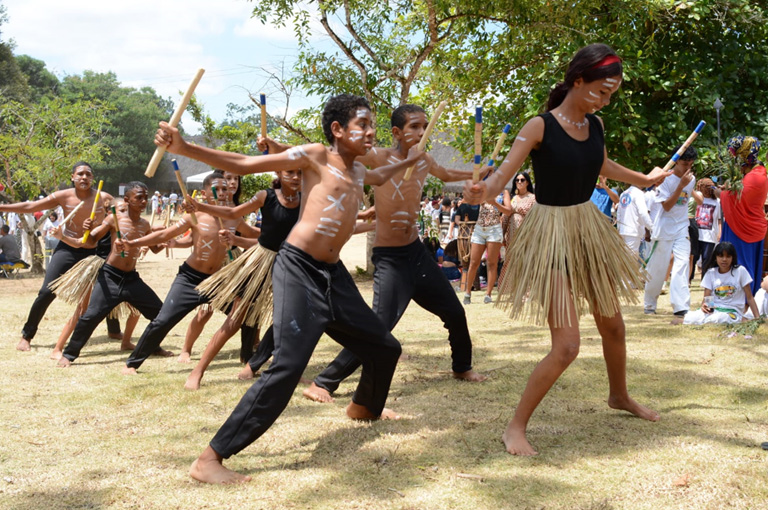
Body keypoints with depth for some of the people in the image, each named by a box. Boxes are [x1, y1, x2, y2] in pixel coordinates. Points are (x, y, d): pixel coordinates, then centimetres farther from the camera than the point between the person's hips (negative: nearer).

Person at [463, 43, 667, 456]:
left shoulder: (595, 124, 3)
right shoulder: (540, 127, -17)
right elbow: (502, 175, -26)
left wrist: (643, 180, 40)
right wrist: (482, 193, -49)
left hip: (589, 228, 7)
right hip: (551, 232, -7)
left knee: (612, 325, 21)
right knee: (567, 345, -14)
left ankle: (619, 396, 48)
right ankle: (515, 428, 1)